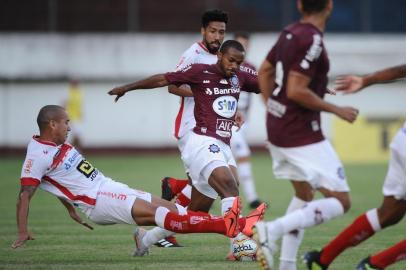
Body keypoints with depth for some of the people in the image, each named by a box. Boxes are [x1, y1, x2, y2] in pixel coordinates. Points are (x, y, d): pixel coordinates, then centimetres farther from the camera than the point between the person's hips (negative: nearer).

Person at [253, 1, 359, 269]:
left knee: (304, 193, 22)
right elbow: (295, 91, -23)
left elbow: (264, 71, 19)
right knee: (340, 201, -6)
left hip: (277, 128, 9)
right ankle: (272, 230, -21)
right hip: (302, 135, -9)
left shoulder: (290, 33, 7)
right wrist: (336, 110, -13)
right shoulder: (312, 41, -19)